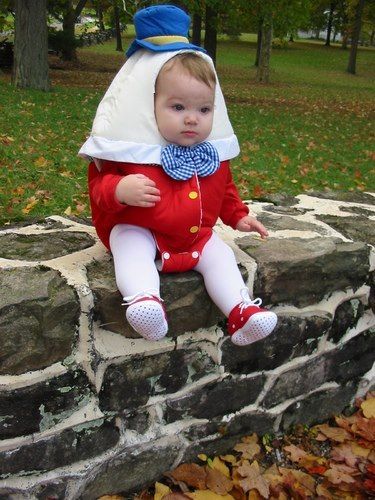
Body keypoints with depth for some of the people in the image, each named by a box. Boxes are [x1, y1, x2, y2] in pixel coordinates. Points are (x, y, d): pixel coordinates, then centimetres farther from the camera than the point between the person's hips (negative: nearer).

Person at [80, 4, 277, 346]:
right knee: (131, 246, -31)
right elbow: (99, 183, -15)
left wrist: (238, 216, 13)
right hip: (139, 231, -4)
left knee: (220, 254, -13)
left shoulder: (213, 153, 2)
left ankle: (240, 310, -13)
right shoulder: (133, 149, -16)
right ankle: (144, 299, -47)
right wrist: (118, 189, -36)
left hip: (198, 237, 4)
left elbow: (225, 188, 20)